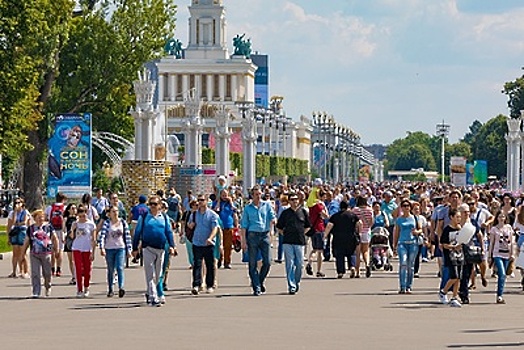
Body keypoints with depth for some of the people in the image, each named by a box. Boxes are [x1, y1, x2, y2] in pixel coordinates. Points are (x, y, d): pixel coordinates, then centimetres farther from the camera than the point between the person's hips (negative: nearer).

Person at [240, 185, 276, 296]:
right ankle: (256, 288, 4)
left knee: (267, 262, -1)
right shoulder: (248, 208, 6)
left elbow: (272, 217, 4)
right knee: (253, 264, -1)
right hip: (252, 236, -1)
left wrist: (273, 220, -21)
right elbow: (243, 226, 5)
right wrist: (244, 241, -3)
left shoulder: (267, 205, 10)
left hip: (265, 235, 1)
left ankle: (260, 281, 23)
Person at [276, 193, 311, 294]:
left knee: (299, 264, 2)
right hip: (288, 242, -1)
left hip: (300, 241, 1)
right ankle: (291, 286, -6)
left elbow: (308, 226, 19)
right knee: (290, 264, -5)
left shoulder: (303, 212, 9)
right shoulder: (285, 213, 6)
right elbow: (279, 226, 14)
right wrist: (285, 234, 3)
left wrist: (302, 233, 8)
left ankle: (297, 282, 21)